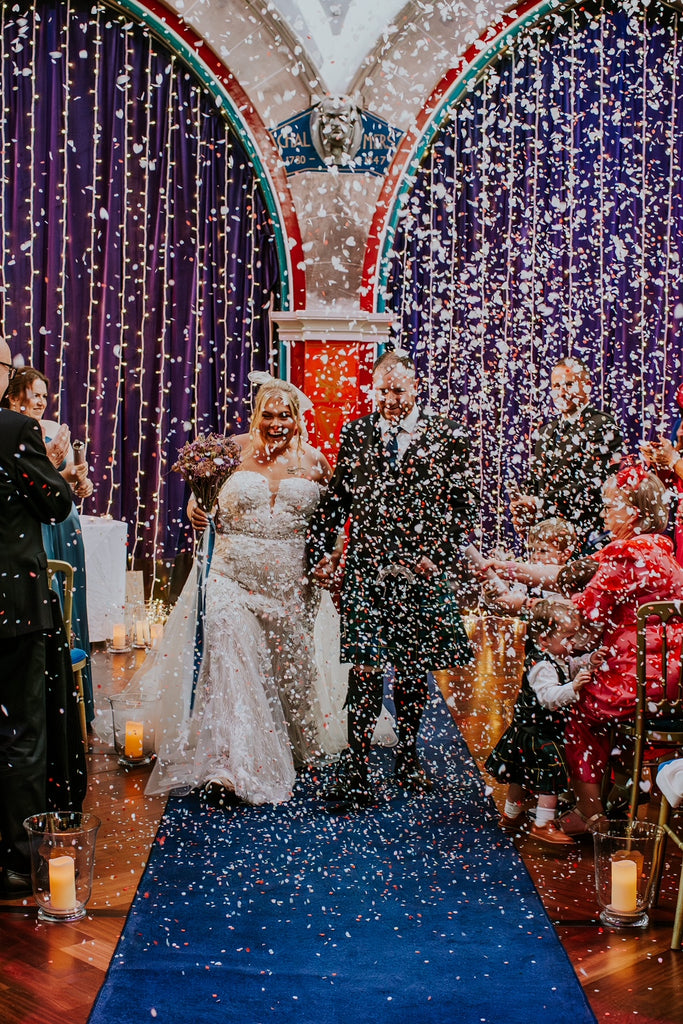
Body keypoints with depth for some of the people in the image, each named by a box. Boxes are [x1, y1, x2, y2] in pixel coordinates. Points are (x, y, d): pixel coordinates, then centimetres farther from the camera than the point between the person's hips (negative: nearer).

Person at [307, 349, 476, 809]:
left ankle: (408, 758, 26)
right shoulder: (356, 434, 8)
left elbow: (464, 504, 3)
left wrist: (441, 556, -5)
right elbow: (336, 497, 13)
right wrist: (321, 551, 5)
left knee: (414, 669, 10)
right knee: (365, 669, -7)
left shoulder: (445, 435, 2)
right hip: (366, 569, 0)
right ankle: (355, 769, -4)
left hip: (421, 571, 0)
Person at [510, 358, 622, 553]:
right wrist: (523, 509, -3)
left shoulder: (602, 425, -3)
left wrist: (540, 502, -17)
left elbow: (590, 482, -14)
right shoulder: (548, 430, 19)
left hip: (583, 535, -5)